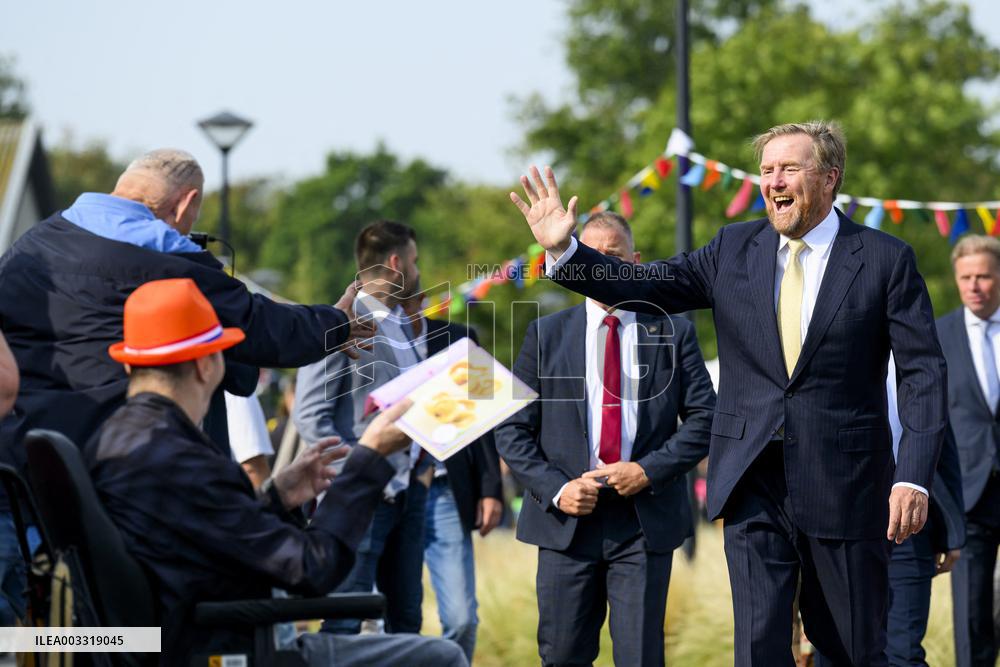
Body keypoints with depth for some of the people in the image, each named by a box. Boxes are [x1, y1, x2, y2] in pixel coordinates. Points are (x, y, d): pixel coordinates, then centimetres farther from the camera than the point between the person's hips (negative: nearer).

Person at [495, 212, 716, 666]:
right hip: (566, 520, 1)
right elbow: (512, 430, 6)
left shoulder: (673, 333, 7)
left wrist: (650, 470, -10)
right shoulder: (545, 334, 8)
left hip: (646, 521, -1)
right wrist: (555, 489, -8)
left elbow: (703, 419, 4)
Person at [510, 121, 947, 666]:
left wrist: (914, 477, -14)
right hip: (755, 486, 2)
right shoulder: (734, 250, 7)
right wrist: (563, 251, -12)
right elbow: (645, 287, 3)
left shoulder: (885, 260, -2)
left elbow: (923, 372, -5)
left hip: (845, 488, -2)